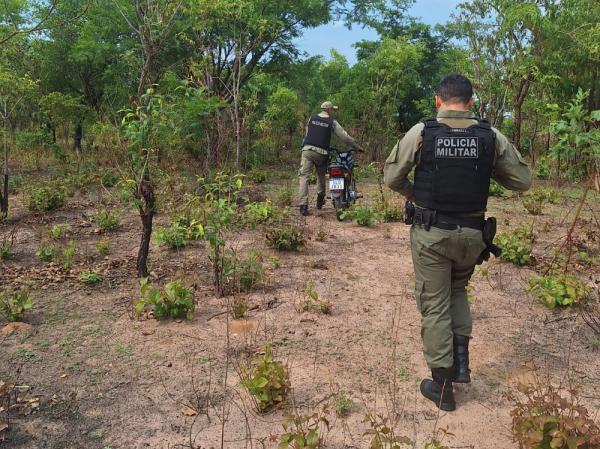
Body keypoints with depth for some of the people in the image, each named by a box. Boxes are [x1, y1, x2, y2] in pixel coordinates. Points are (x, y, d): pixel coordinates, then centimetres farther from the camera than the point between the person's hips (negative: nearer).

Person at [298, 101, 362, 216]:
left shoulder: (312, 119, 14)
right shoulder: (332, 122, 5)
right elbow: (345, 137, 6)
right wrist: (357, 147, 16)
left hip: (307, 150, 1)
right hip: (321, 153, -1)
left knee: (304, 176, -4)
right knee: (321, 176, 21)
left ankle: (303, 205, -16)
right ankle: (320, 199, 26)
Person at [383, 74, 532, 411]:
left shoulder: (421, 133, -8)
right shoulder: (492, 137, -3)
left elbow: (391, 177, -2)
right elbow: (523, 181, 3)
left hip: (431, 233, -2)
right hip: (472, 234, 3)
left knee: (435, 305, 9)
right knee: (458, 289, 29)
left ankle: (442, 387, 18)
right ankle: (461, 360, 19)